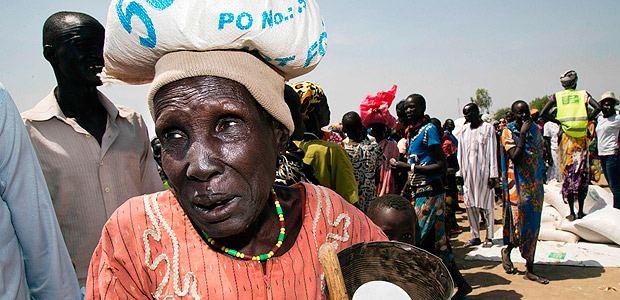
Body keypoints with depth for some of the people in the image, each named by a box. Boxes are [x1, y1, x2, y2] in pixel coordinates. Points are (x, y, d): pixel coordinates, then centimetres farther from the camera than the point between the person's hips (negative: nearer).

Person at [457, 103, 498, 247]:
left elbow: (492, 152, -2)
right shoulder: (464, 130, 11)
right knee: (470, 205, 4)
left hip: (484, 172, -4)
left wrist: (493, 174, -7)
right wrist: (460, 173, 9)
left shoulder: (488, 128, 0)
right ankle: (475, 236, 13)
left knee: (487, 205, 1)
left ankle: (489, 237, 11)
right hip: (468, 173, 4)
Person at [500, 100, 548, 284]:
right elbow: (515, 158, -20)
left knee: (533, 224, 7)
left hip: (535, 182, 6)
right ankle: (507, 250, 25)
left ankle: (530, 269, 16)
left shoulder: (535, 129, 9)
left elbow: (539, 154, 18)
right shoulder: (508, 132, -8)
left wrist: (542, 178, 16)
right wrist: (522, 135, -22)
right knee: (520, 222, -5)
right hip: (517, 183, -5)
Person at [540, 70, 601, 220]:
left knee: (568, 173, 5)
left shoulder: (557, 96, 5)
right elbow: (598, 107, -10)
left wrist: (558, 121, 6)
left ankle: (572, 213, 6)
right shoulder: (583, 94, 5)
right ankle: (580, 211, 12)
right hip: (582, 139, 0)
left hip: (567, 139, 0)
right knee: (582, 173, 8)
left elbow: (543, 113, -4)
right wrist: (587, 120, 3)